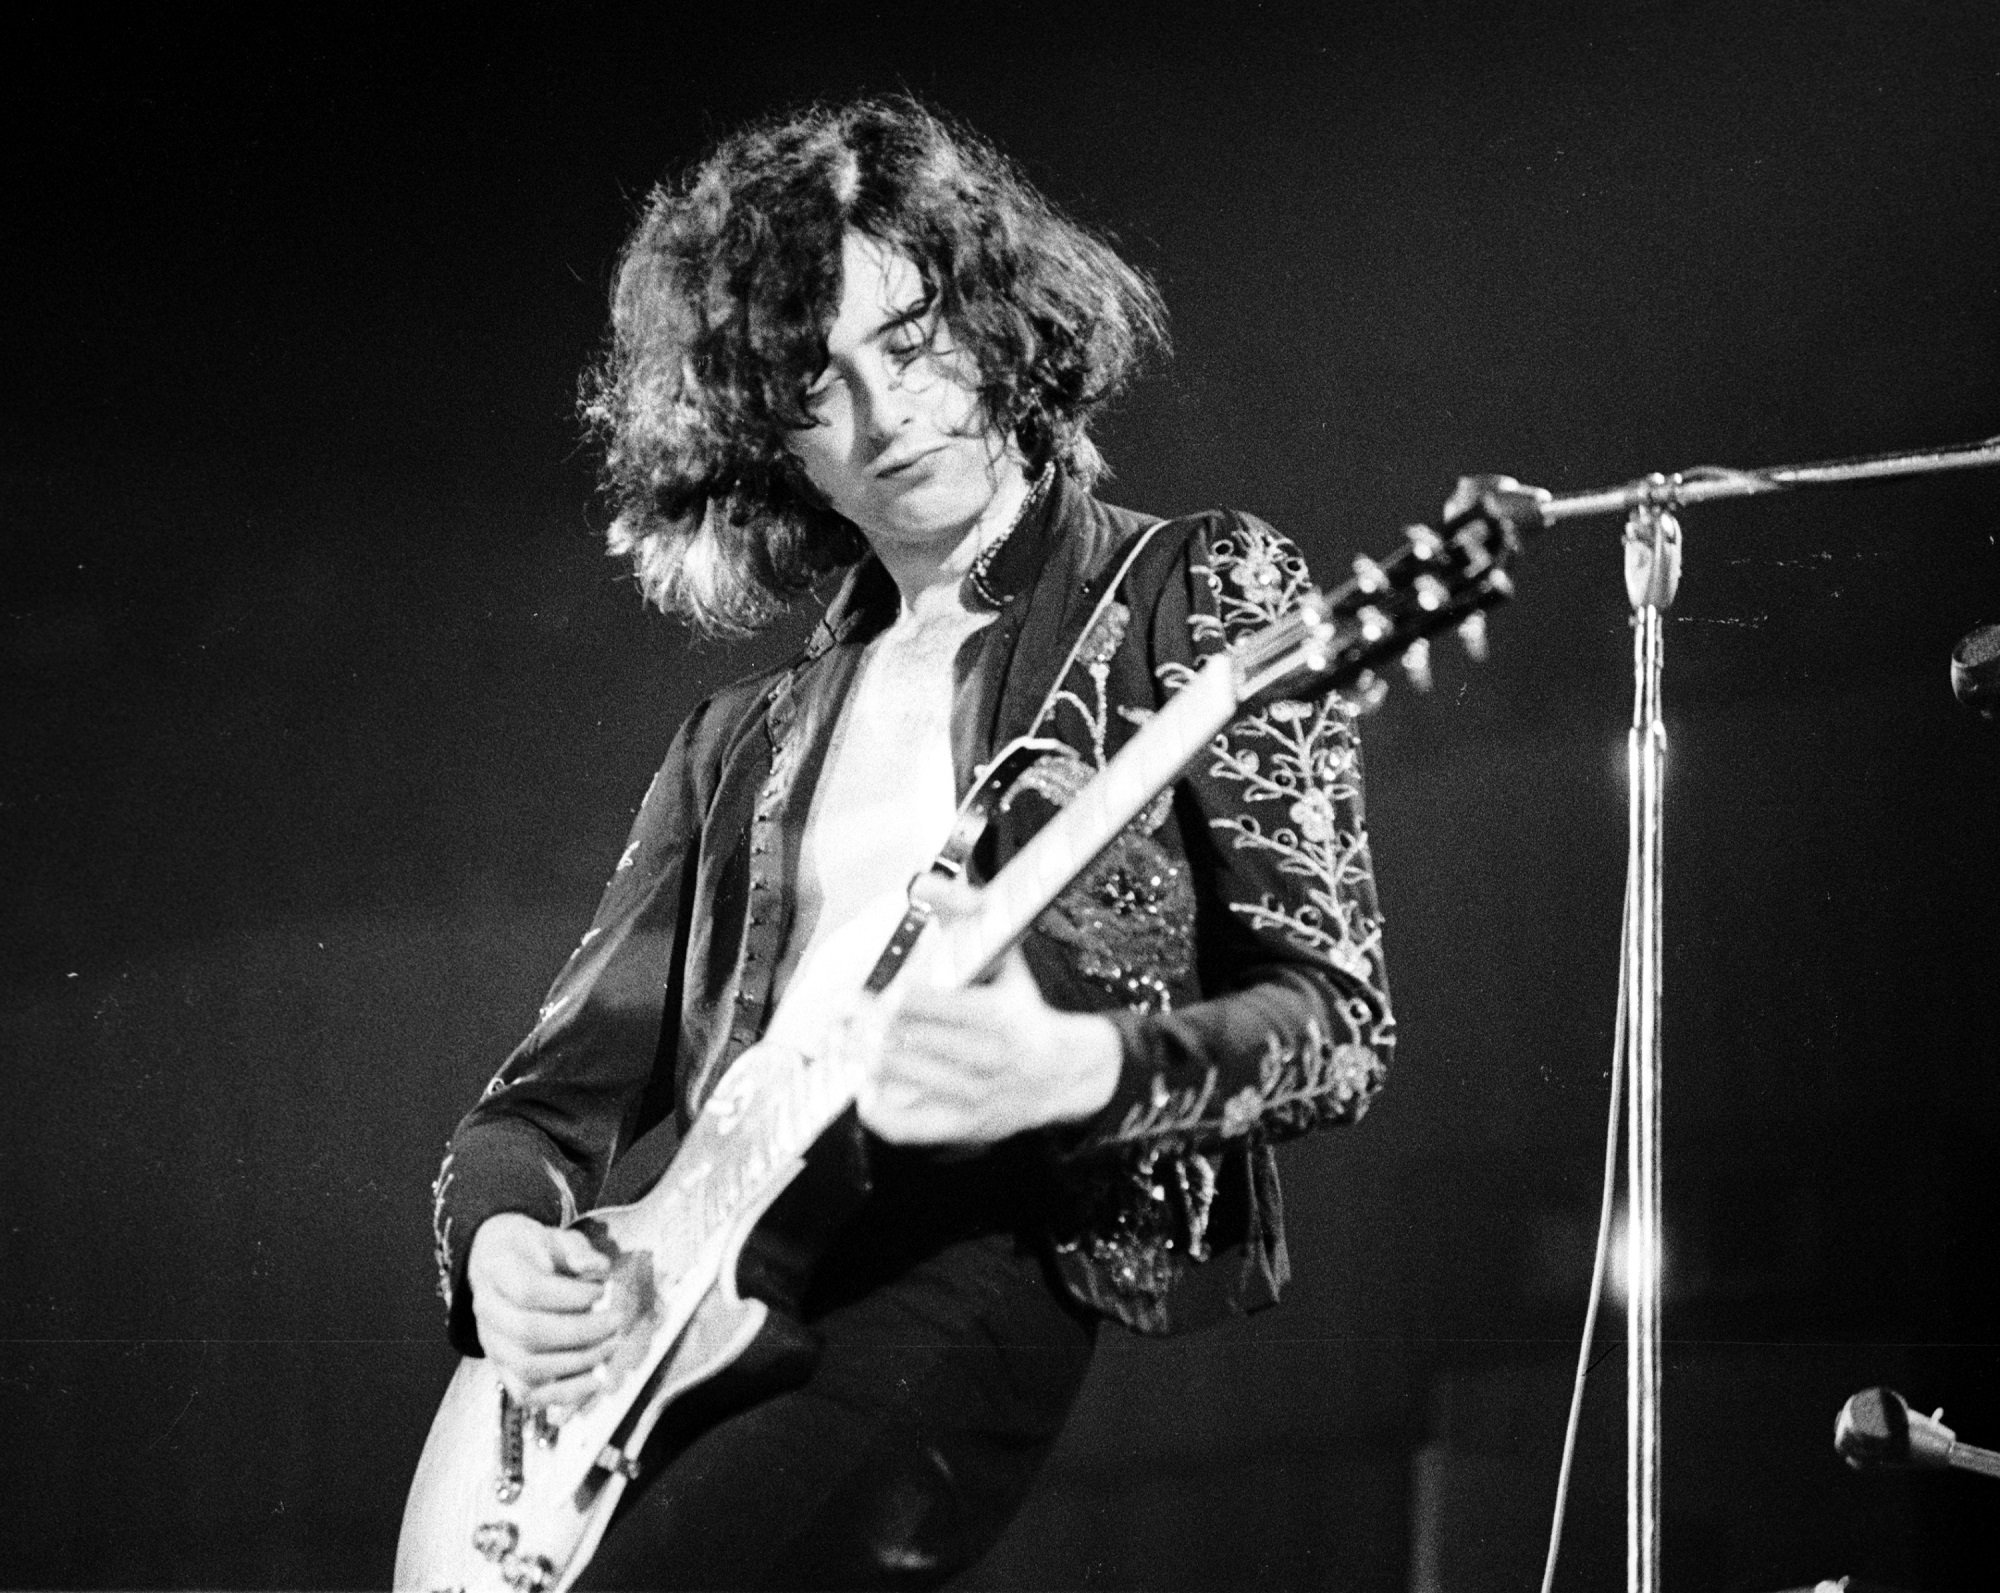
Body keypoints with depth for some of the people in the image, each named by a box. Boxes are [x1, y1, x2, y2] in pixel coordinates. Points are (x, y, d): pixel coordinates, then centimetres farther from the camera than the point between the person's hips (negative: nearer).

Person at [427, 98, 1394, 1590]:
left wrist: (1070, 1071, -22)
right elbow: (560, 1086, 20)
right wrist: (501, 1240, -4)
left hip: (1006, 1258, -5)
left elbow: (1337, 1018, -2)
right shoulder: (743, 740, 20)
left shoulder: (1200, 588, 7)